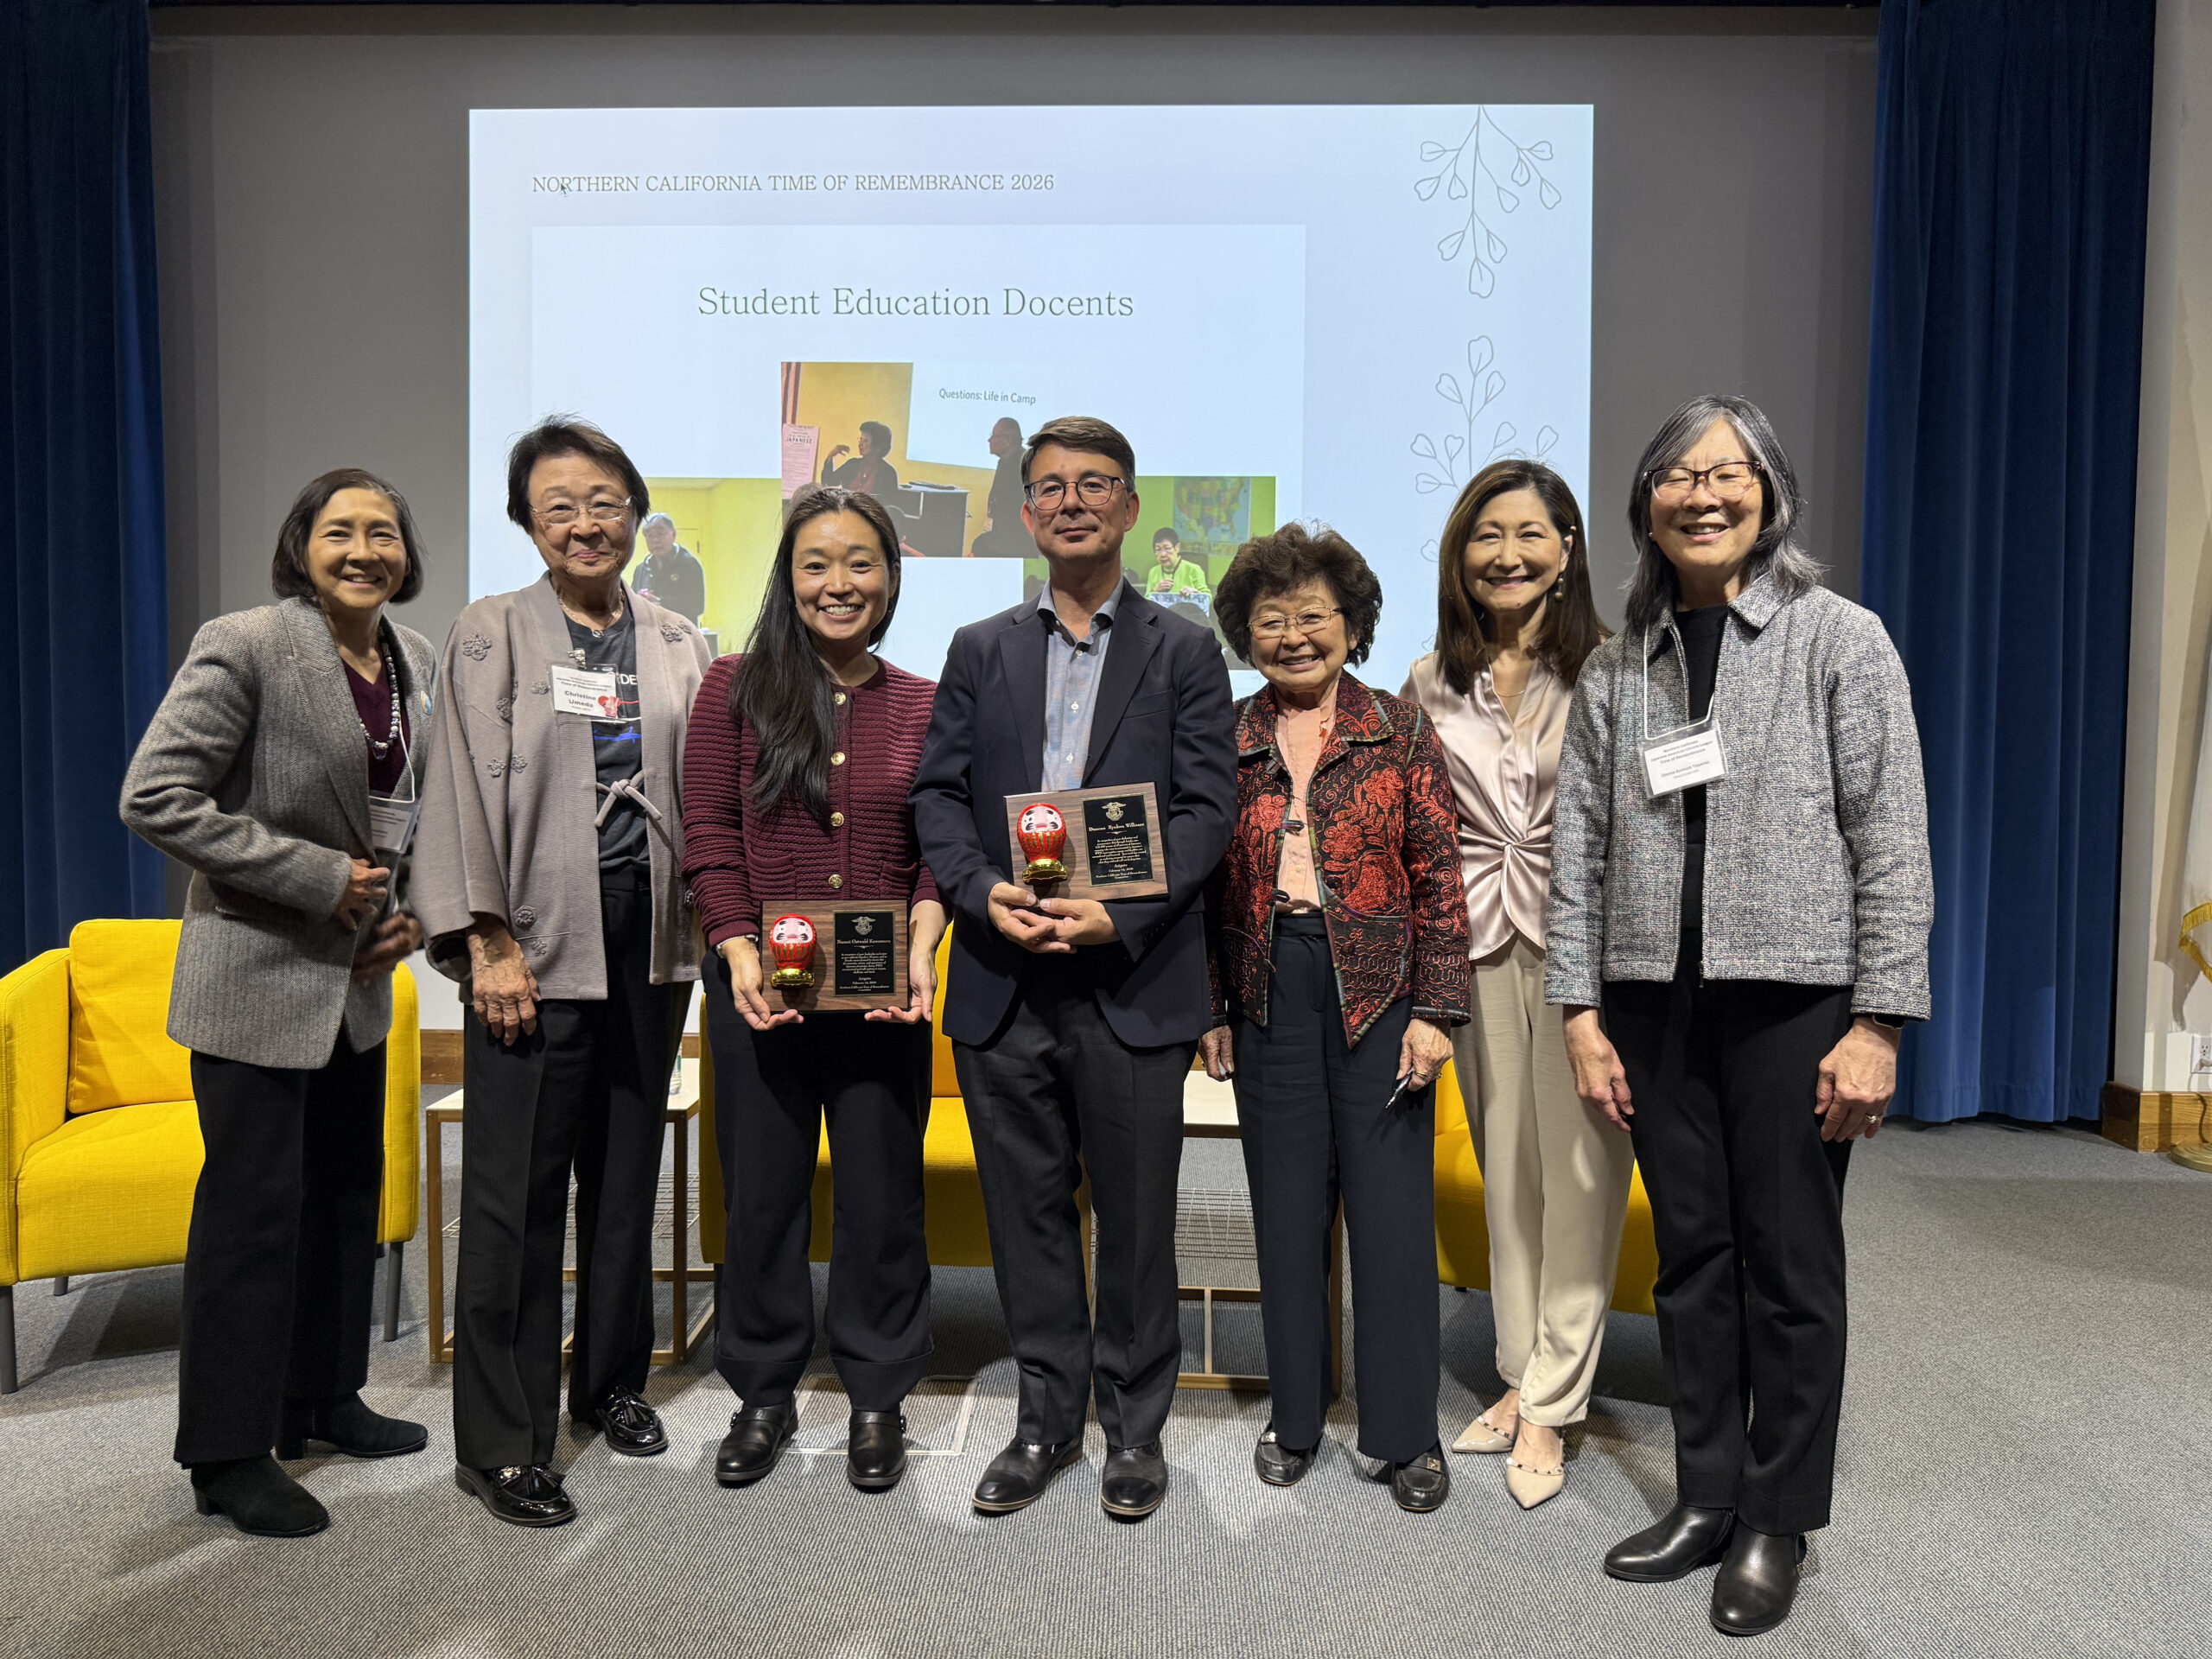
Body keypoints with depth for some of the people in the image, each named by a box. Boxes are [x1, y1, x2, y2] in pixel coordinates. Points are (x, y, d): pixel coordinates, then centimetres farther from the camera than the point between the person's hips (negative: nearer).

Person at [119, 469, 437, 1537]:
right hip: (258, 976, -7)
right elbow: (154, 797, -18)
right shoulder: (244, 648, -15)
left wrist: (410, 909, 2)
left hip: (358, 976, 7)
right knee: (255, 1205, 0)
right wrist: (318, 877, -20)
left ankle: (323, 1399, 33)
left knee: (347, 1190, 16)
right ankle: (229, 1455, 16)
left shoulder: (414, 661, 5)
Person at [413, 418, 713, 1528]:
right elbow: (467, 791, -5)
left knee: (629, 1173, 13)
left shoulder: (675, 644, 11)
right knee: (517, 1192, -1)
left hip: (647, 939, 4)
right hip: (536, 942, -4)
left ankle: (611, 1382, 31)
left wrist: (699, 931, 7)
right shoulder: (492, 634, 1)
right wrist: (490, 943, -12)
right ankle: (500, 1444, 11)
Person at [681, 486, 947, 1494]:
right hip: (757, 989, 0)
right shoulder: (736, 690, 2)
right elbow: (708, 837, -1)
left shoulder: (924, 708, 4)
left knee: (882, 1192, 8)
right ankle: (764, 1397, 30)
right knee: (761, 1191, 11)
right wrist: (739, 950, -12)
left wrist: (921, 948, -13)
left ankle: (877, 1398, 27)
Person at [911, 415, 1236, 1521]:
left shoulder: (1182, 652, 6)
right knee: (1027, 1213, 11)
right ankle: (1047, 1418, 27)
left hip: (1131, 982, -2)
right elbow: (937, 794, 7)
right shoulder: (980, 651, 13)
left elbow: (1206, 807, -3)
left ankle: (1134, 1426, 24)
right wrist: (983, 891, -12)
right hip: (1003, 983, 2)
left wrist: (1121, 912, -17)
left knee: (1136, 1214, 6)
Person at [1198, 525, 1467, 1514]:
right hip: (1268, 991, 2)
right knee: (1285, 1203, 9)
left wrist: (1435, 1009, -7)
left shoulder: (1401, 731, 2)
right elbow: (1205, 887, 8)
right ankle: (1296, 1416, 25)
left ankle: (1406, 1433, 17)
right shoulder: (1225, 742, 7)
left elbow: (1438, 879, -1)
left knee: (1392, 1202, 2)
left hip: (1378, 987, -2)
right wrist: (1211, 1009, 4)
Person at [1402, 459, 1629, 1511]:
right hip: (1474, 942, 4)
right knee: (1504, 1167, 13)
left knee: (1579, 1170, 1)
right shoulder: (1431, 684, 7)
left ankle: (1548, 1406, 13)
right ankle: (1520, 1378, 27)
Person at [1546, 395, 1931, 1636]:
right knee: (1691, 1256, 11)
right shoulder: (1618, 670, 9)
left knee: (1791, 1267, 6)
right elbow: (1582, 847, 8)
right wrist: (1582, 1009, 2)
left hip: (1793, 997, -3)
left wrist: (1878, 1022, -10)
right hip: (1656, 1001, 3)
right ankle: (1706, 1497, 26)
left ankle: (1779, 1523, 22)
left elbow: (1893, 843, -5)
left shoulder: (1841, 640, -1)